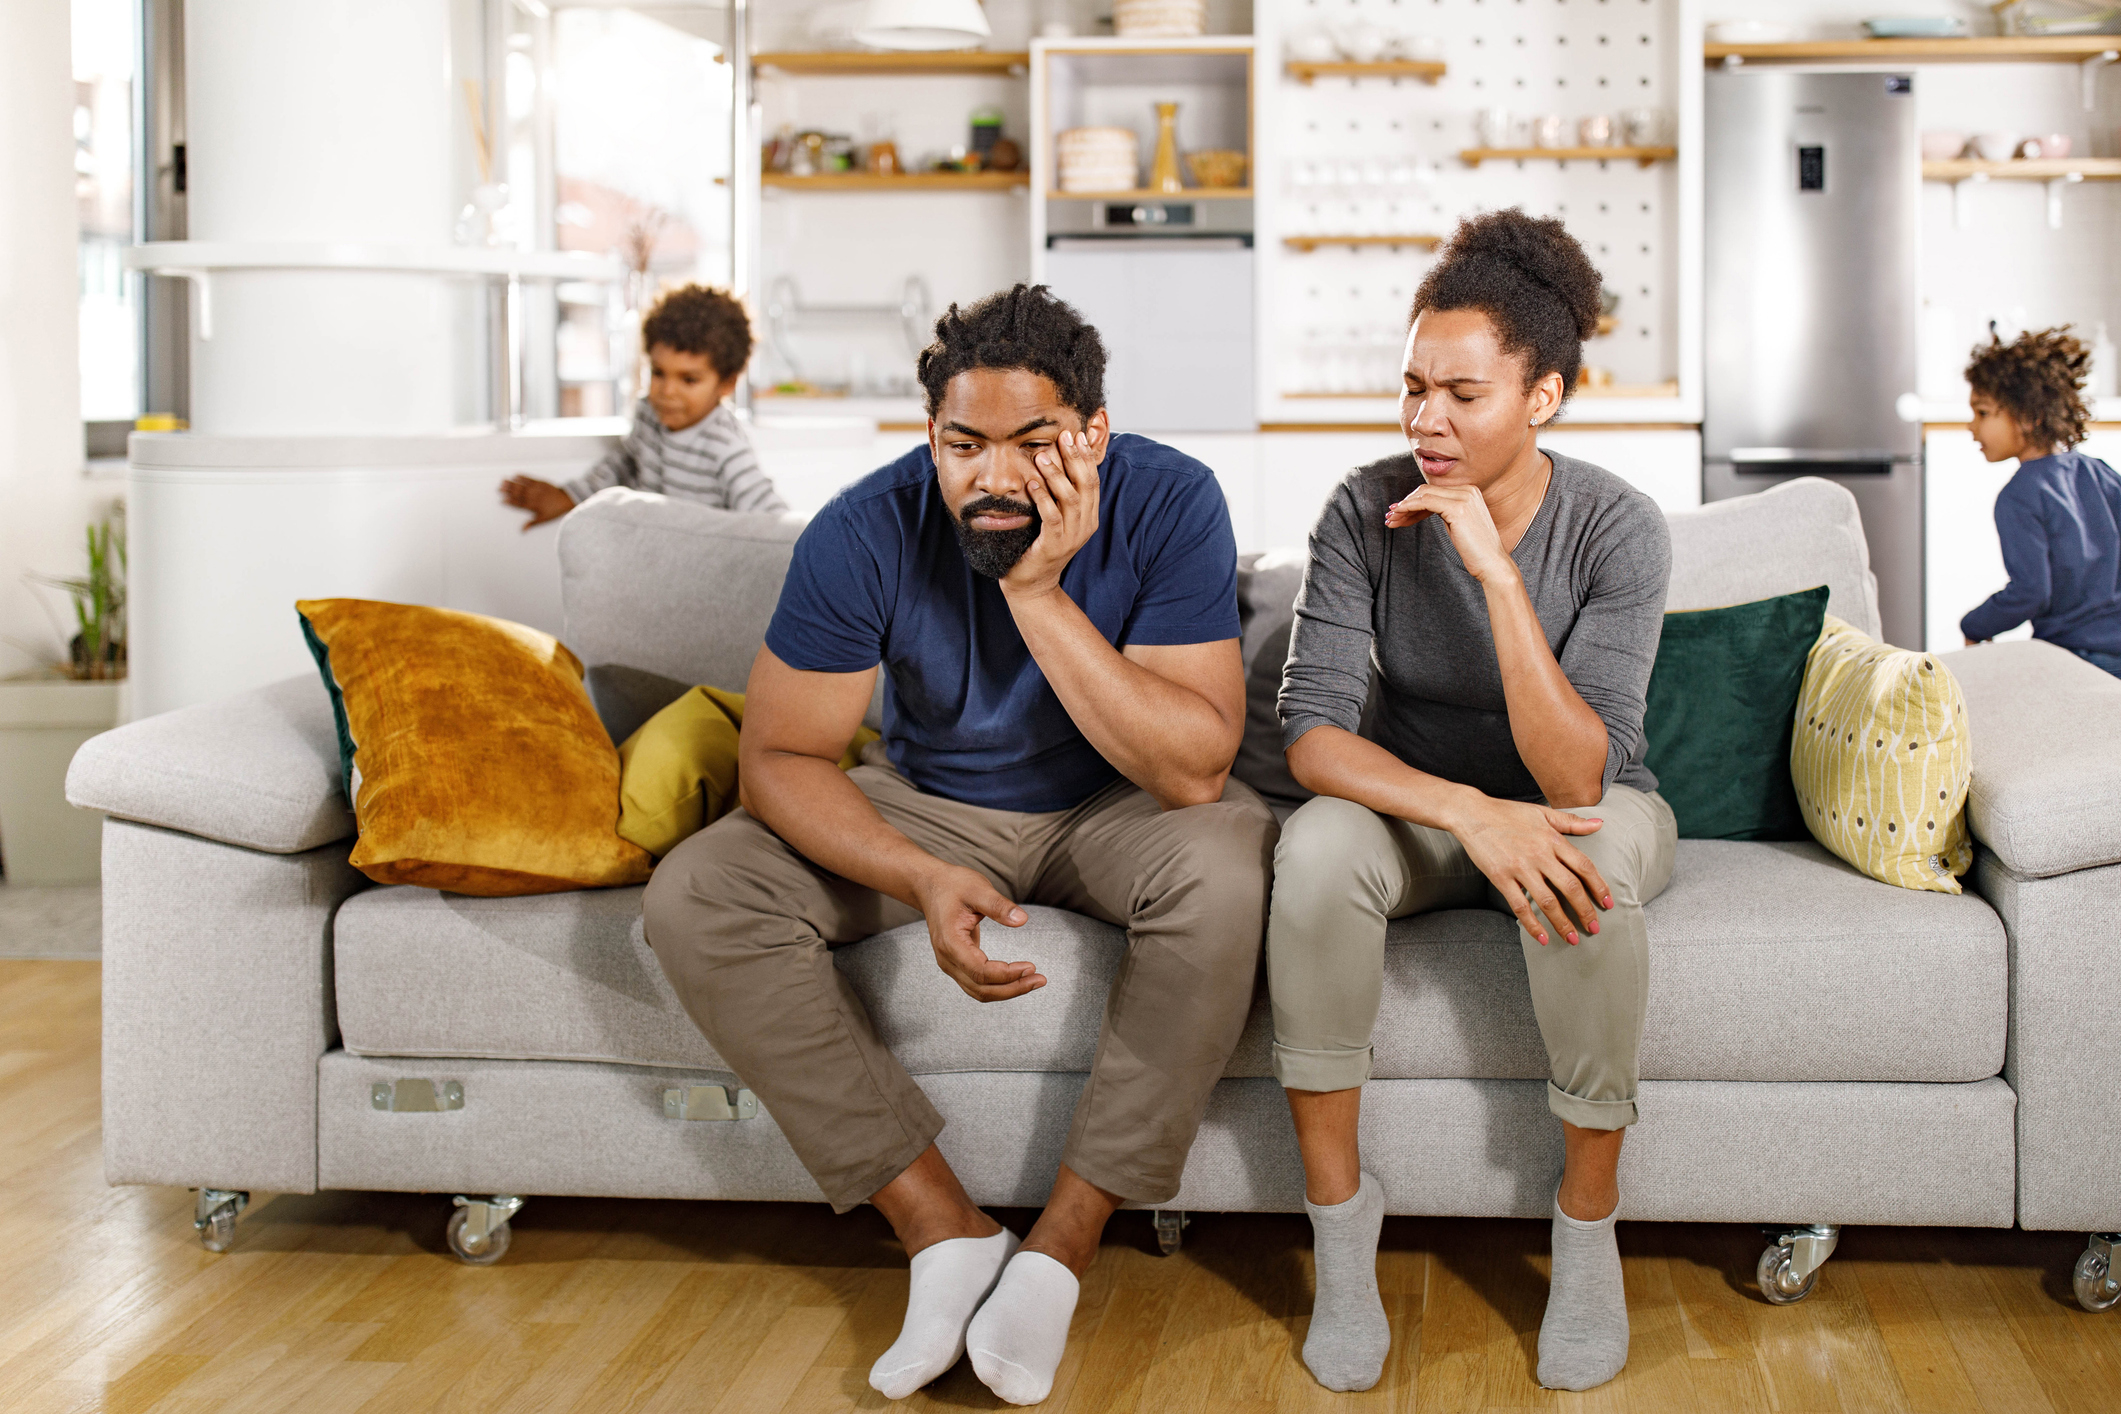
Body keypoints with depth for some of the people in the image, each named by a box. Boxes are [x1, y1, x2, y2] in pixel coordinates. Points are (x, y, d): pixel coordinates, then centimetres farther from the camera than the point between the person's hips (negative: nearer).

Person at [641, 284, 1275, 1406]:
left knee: (1224, 870, -36)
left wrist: (1038, 591, -36)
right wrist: (926, 879, -33)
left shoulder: (1169, 504, -24)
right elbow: (778, 756, -16)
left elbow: (1195, 769, -29)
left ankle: (1063, 1244, -20)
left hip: (1111, 807, -1)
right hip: (928, 805, 2)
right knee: (694, 899, -21)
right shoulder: (867, 532, -22)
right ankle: (945, 1232, -17)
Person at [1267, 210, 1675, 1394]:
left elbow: (1575, 777, -29)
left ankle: (1590, 1219, -16)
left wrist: (1494, 568, -36)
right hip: (1422, 811, 1)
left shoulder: (1619, 529, -20)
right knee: (1317, 847, -33)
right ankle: (1340, 1206, -16)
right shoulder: (1369, 511, -15)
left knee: (1594, 861, -38)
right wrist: (1469, 811, -37)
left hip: (1583, 810, -1)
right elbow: (1312, 731, -21)